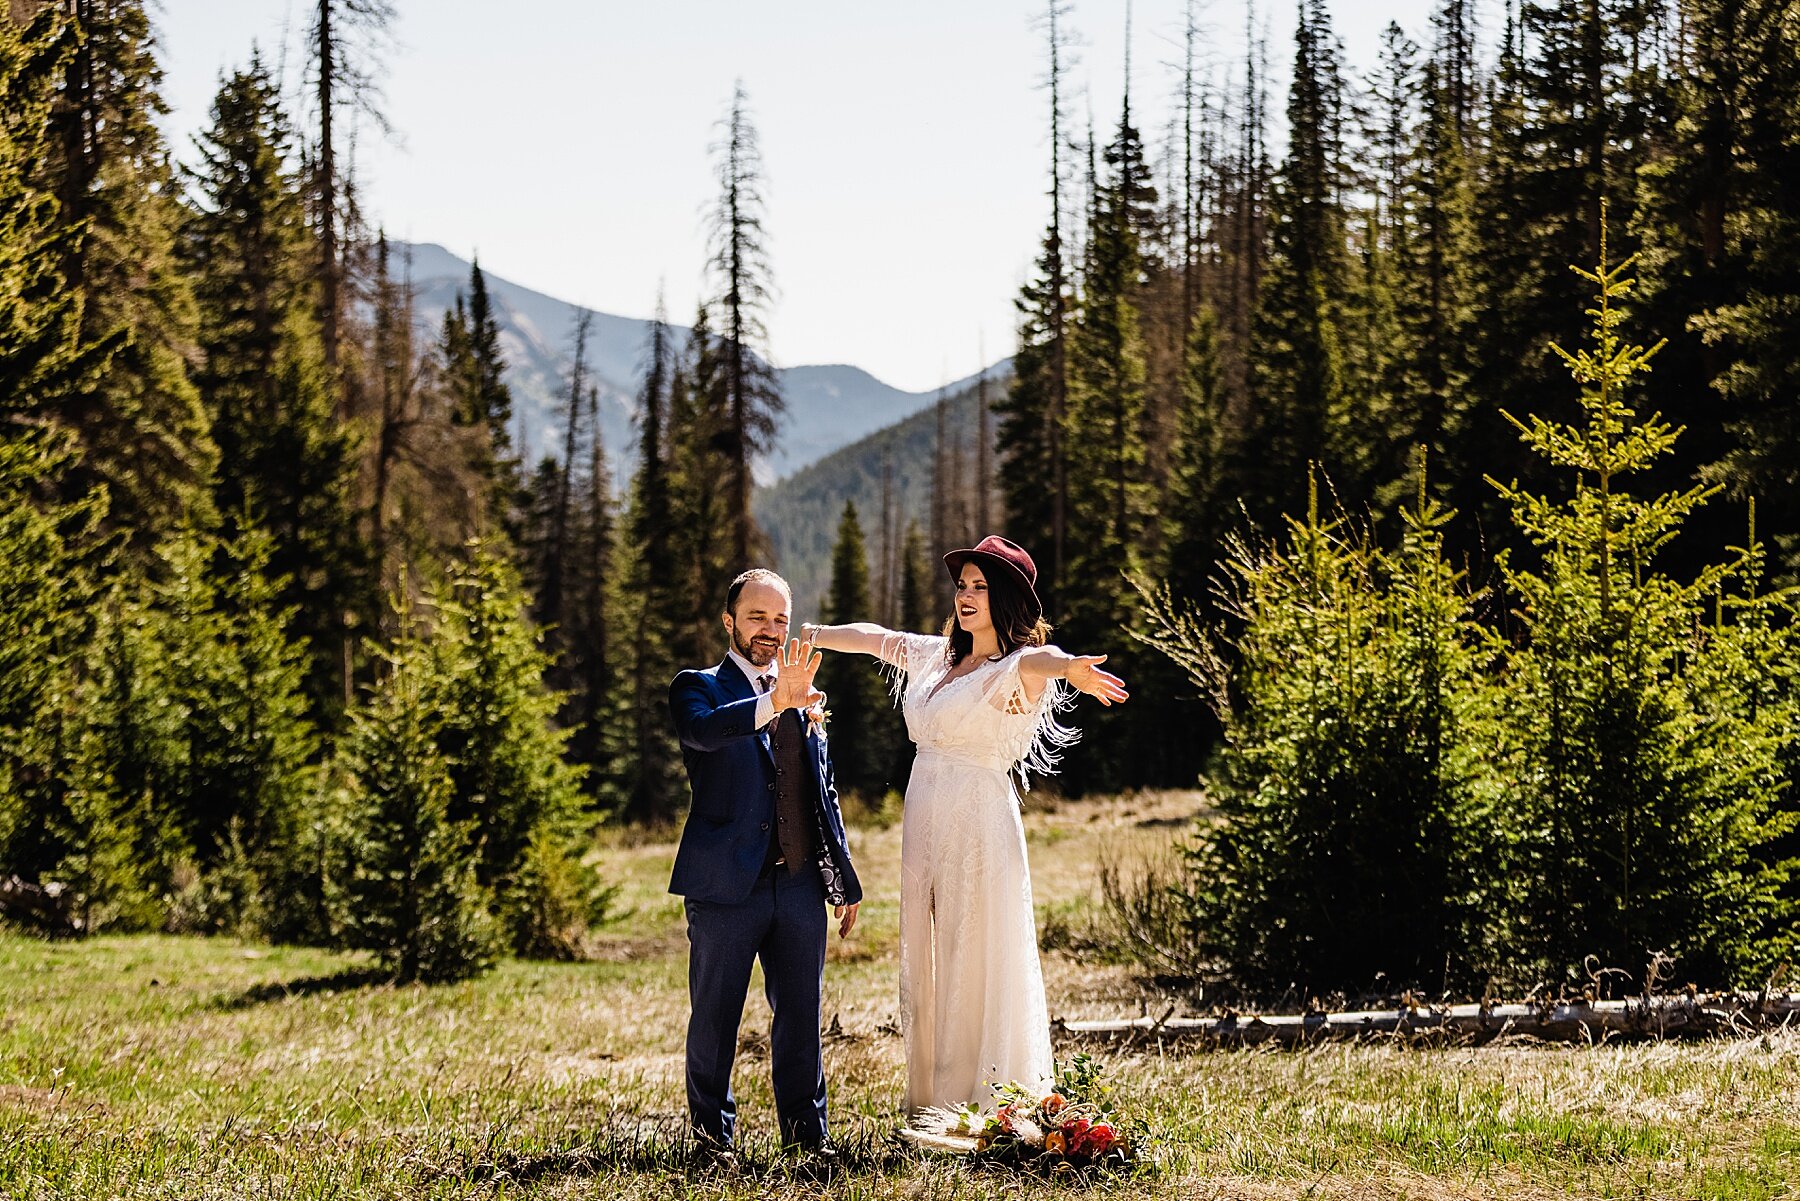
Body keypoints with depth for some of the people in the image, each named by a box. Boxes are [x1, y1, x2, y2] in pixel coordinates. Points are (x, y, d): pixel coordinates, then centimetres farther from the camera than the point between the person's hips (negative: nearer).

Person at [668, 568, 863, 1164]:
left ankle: (807, 1130, 16)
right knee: (715, 1017, 3)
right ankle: (712, 1132, 14)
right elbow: (705, 729, -25)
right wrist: (775, 701, -41)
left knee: (800, 1015, 8)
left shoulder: (805, 701, 18)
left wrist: (845, 881, 19)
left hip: (799, 884, 5)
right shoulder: (700, 688, 0)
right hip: (726, 885, -4)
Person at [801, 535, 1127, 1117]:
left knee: (979, 966, -5)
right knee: (925, 964, 10)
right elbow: (873, 637, 29)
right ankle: (930, 1107, 16)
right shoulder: (935, 656, 11)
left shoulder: (1015, 669, -11)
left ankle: (988, 1110, 0)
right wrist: (815, 636, 42)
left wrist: (1069, 668, -58)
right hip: (923, 823, 8)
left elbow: (1037, 661, -35)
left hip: (979, 826, -8)